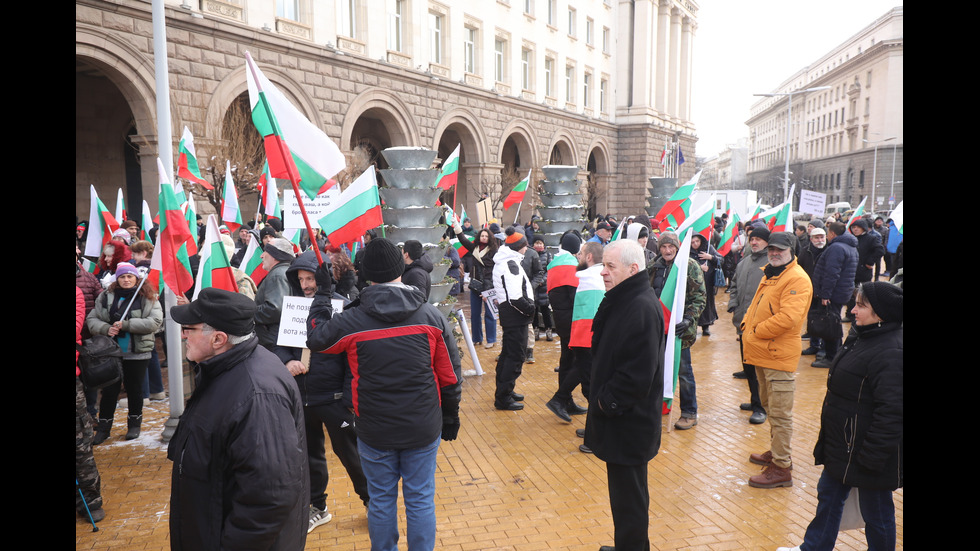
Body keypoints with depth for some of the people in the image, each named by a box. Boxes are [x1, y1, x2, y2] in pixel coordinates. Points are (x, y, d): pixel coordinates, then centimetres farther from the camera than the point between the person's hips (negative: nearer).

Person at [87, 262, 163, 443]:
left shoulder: (148, 297, -5)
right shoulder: (105, 297, 4)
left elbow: (155, 322, -15)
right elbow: (91, 319, 6)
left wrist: (126, 324, -21)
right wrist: (106, 328, -15)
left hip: (137, 353, -2)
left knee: (134, 389, 11)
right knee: (109, 390, 8)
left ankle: (134, 424, 28)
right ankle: (103, 427, 22)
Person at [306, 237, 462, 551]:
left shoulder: (350, 322, -12)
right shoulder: (431, 316, -7)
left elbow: (315, 337, 7)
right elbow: (450, 376, -2)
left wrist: (322, 295, 16)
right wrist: (450, 417, 11)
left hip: (374, 431, 0)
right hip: (423, 429, 1)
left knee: (381, 500, 16)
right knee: (421, 499, 13)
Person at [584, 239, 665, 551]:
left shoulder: (643, 307, -21)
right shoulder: (621, 300, 10)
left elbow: (638, 372, -26)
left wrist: (608, 402, -15)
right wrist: (602, 399, 11)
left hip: (629, 420, -10)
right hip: (615, 414, 10)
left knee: (628, 493, 4)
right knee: (624, 488, 21)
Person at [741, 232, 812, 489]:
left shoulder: (797, 279, -16)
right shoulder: (770, 275, 16)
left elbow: (787, 317, -26)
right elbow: (756, 306, 23)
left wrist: (756, 332, -16)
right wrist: (747, 325, 5)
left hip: (779, 355, -10)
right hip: (763, 352, 10)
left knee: (780, 413, -4)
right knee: (769, 407, 21)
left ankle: (781, 468, 4)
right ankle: (777, 451, 36)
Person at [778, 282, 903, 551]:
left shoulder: (890, 354, -26)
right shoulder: (861, 336, 5)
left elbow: (891, 412, -27)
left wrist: (872, 457, -23)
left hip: (868, 451, -10)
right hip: (842, 446, 10)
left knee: (876, 512, 10)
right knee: (828, 496, 23)